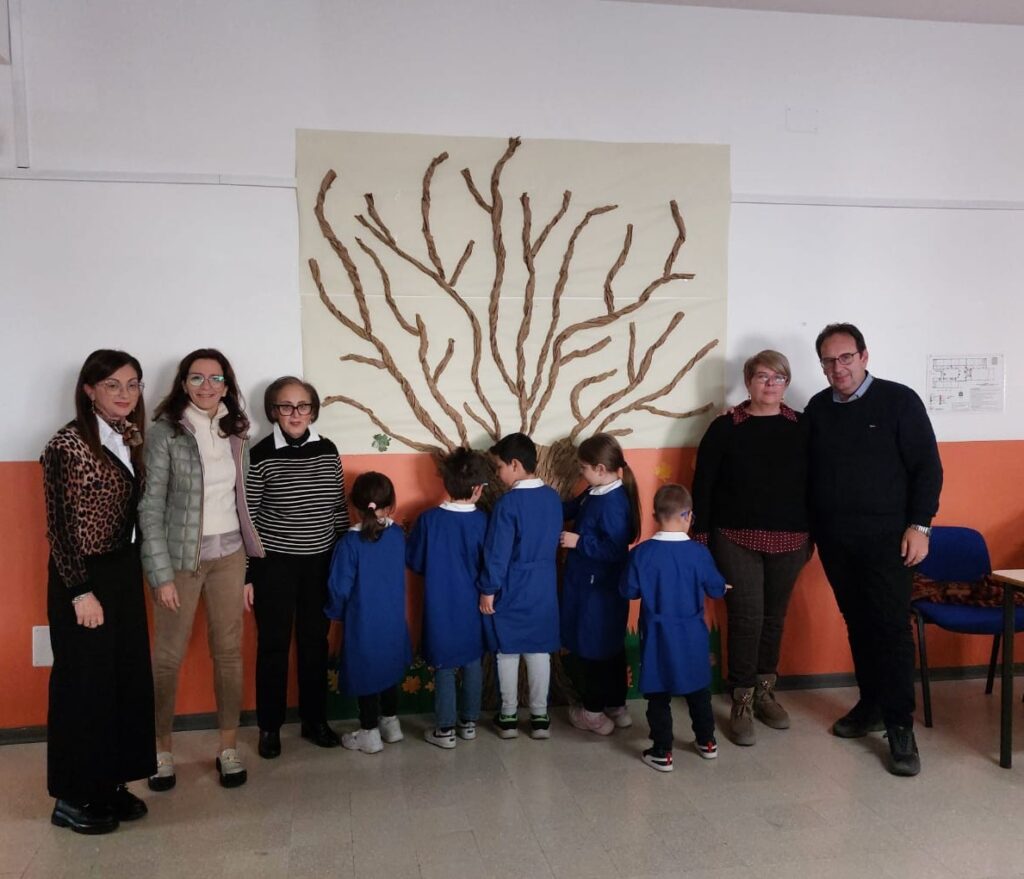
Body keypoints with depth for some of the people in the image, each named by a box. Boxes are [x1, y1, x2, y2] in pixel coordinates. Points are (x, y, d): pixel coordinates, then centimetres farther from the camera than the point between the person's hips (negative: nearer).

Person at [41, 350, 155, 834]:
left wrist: (133, 572, 7)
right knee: (84, 684, 4)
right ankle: (72, 797, 20)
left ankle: (111, 782, 27)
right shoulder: (68, 443, -14)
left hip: (124, 573, 7)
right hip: (83, 578, -7)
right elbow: (60, 528, -15)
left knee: (128, 679, 12)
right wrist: (81, 592, -16)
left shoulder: (130, 438, 6)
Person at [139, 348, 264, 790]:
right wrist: (161, 573, -13)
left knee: (229, 652, 8)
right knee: (168, 656, 6)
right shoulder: (164, 432, -9)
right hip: (181, 555, -4)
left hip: (229, 554, 4)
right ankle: (162, 749, 23)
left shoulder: (236, 433, 5)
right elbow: (150, 508, -10)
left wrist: (251, 558, 7)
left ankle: (228, 747, 21)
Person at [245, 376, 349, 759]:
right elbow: (247, 519, -7)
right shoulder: (260, 455, -10)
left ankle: (315, 720, 27)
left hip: (320, 562, 4)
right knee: (274, 645, 7)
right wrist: (245, 574, -6)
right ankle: (269, 727, 23)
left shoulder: (327, 450, 1)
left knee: (315, 642, 12)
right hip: (274, 565, -3)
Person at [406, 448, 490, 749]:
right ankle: (469, 722, 28)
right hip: (473, 606, 1)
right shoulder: (482, 521, -15)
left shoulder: (428, 519, -15)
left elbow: (413, 561, -5)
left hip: (440, 607, -1)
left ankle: (445, 729, 17)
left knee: (444, 668, 10)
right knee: (472, 663, 17)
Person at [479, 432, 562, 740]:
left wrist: (488, 590, -10)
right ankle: (540, 716, 19)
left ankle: (508, 717, 19)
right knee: (539, 651, 12)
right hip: (543, 590, 5)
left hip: (510, 592, -5)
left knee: (507, 653, 9)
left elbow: (497, 552, -17)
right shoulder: (553, 497, 1)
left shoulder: (508, 502, -19)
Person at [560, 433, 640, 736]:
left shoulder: (612, 504, -26)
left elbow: (616, 549, -28)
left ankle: (594, 712, 20)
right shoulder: (596, 494, 4)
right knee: (610, 647, 18)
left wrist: (579, 542, -23)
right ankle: (616, 706, 31)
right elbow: (570, 509, 19)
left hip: (599, 590, -9)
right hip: (592, 585, 9)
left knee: (592, 649, 5)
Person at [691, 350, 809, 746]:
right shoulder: (724, 428, -4)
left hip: (788, 540, 3)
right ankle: (741, 702, 8)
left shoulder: (802, 427, 4)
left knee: (774, 617, 12)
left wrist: (810, 535, 7)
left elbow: (813, 482, 8)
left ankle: (765, 692, 29)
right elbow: (703, 486, -3)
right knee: (746, 618, -5)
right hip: (737, 539, -3)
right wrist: (701, 537, -6)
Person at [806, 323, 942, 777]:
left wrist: (919, 525, -11)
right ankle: (871, 705, 26)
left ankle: (900, 727, 1)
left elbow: (927, 467, -5)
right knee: (857, 625, 12)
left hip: (884, 536, -4)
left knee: (891, 627, -5)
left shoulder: (899, 400, -5)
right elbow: (807, 470, 12)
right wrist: (809, 529, 7)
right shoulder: (817, 408, 7)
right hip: (834, 538, 4)